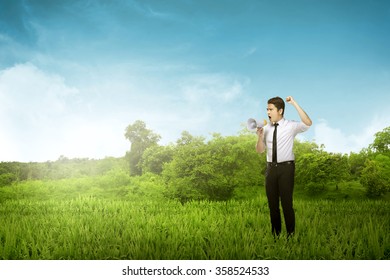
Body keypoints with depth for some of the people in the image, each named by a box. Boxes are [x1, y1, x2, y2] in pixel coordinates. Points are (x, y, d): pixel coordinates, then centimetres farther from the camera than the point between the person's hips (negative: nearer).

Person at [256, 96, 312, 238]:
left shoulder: (291, 126, -5)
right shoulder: (266, 128, 7)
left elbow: (308, 123, -24)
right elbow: (260, 150, 10)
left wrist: (294, 103, -24)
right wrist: (260, 136, -10)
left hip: (286, 167, -5)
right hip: (271, 168, 5)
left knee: (286, 202, -2)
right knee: (272, 202, 12)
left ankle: (290, 234, 11)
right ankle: (275, 233, 25)